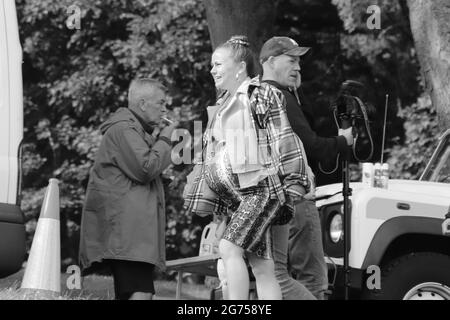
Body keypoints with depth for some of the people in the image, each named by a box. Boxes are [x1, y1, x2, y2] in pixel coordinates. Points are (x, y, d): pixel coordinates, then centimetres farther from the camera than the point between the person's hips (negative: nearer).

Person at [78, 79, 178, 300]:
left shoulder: (136, 129, 27)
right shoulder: (124, 129, -8)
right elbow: (146, 169, -17)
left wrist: (157, 138, 16)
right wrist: (164, 139, -4)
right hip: (125, 222, -11)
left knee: (127, 294, 6)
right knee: (141, 292, -22)